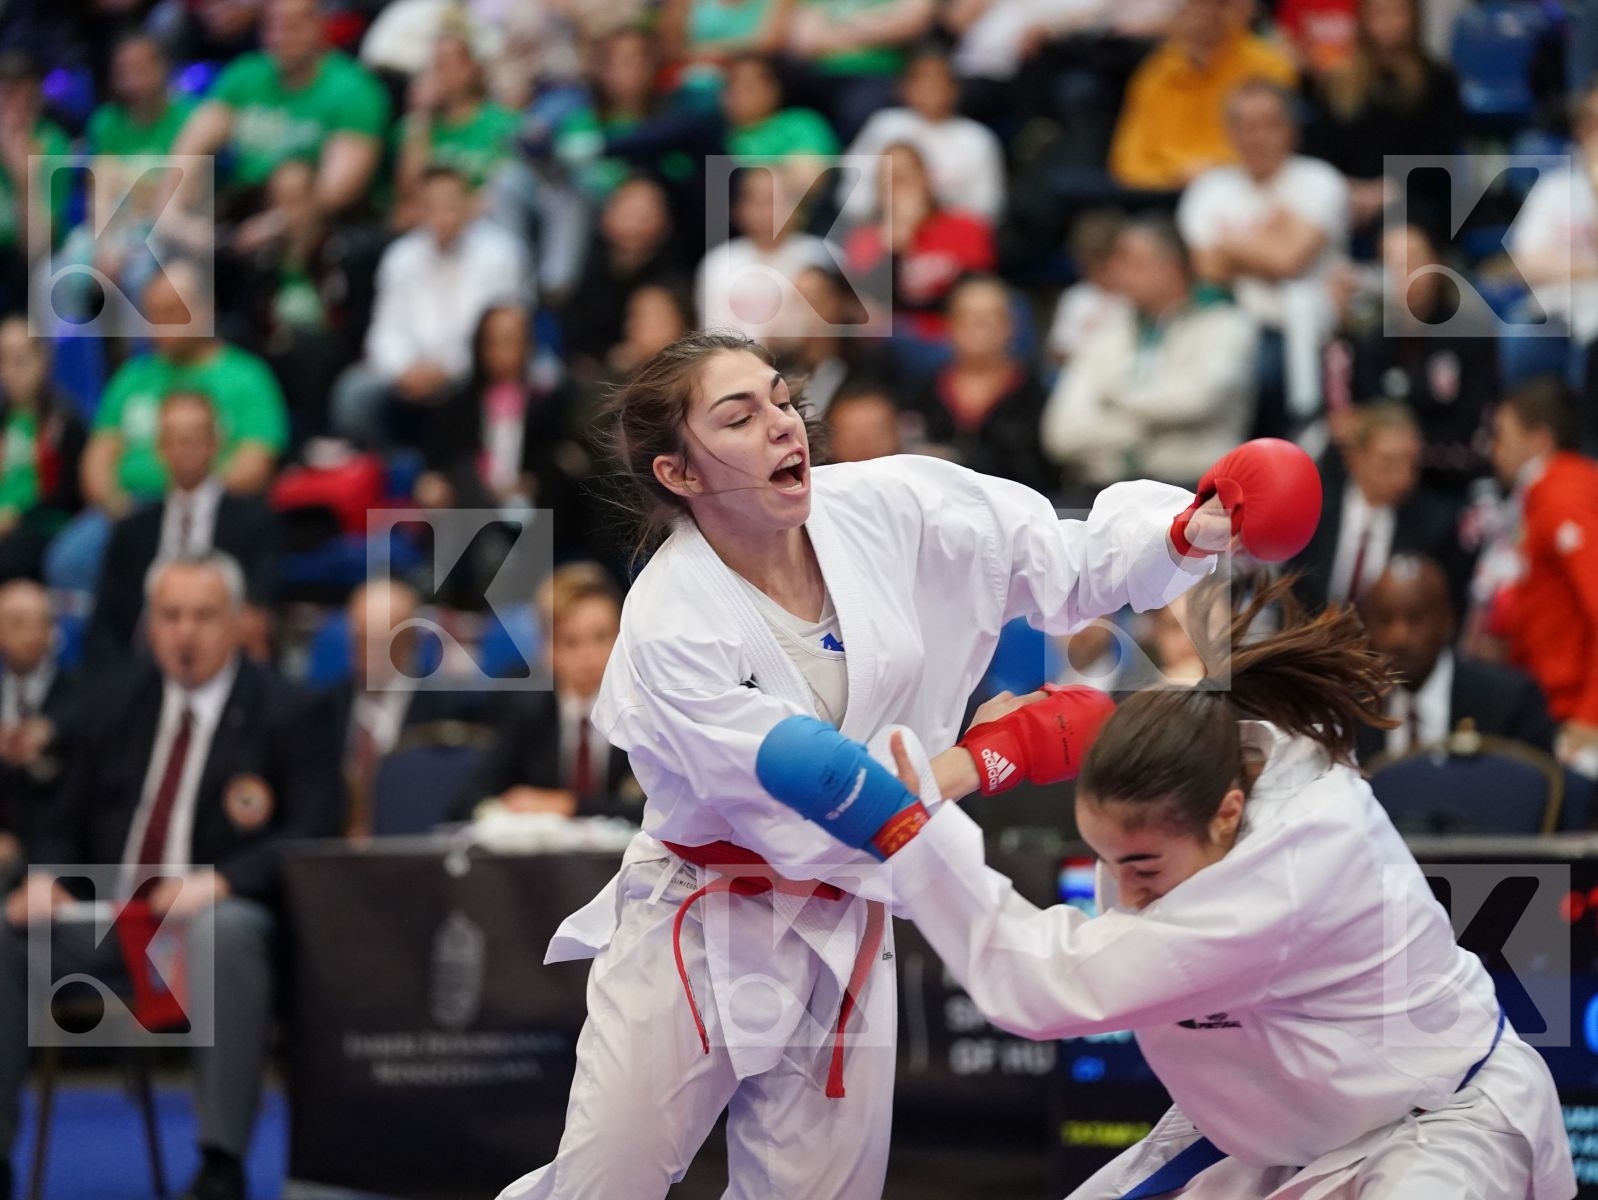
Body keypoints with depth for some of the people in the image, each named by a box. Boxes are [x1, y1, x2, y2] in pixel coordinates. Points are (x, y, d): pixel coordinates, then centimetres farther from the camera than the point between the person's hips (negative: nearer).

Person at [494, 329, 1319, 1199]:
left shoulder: (888, 508, -10)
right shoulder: (672, 630, -23)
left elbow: (1069, 562, -5)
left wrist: (1195, 531, -25)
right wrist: (996, 754, -20)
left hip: (840, 936, 4)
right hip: (697, 931, -4)